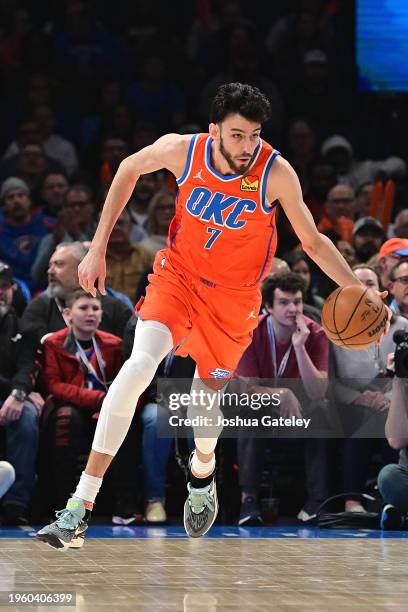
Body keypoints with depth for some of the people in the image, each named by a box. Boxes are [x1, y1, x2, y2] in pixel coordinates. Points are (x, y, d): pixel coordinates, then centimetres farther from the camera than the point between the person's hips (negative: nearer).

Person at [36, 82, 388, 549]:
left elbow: (312, 241, -9)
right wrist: (98, 247, 2)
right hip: (178, 276, 0)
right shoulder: (181, 150, -19)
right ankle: (80, 505, -21)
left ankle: (202, 473, 48)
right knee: (139, 365, -23)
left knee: (207, 398, 8)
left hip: (233, 297, 0)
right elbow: (130, 169, 3)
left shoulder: (275, 173, -23)